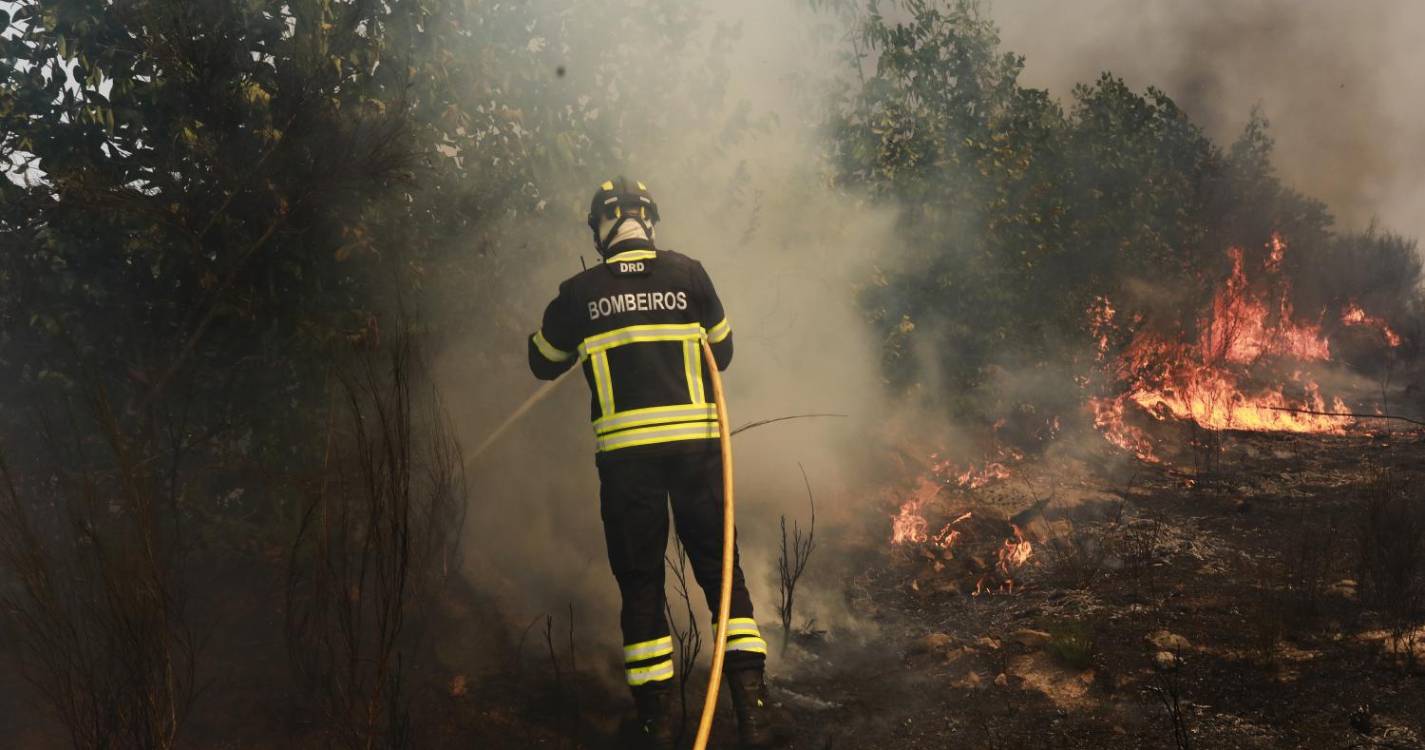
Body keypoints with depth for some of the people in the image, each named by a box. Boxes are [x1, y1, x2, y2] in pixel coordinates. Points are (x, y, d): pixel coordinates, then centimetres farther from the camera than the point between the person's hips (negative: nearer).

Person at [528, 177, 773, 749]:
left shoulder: (579, 293, 2)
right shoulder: (688, 274, 3)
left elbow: (543, 363, 18)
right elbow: (722, 353, 15)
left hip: (624, 451, 0)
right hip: (695, 443, 0)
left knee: (640, 583, 8)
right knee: (719, 567, 9)